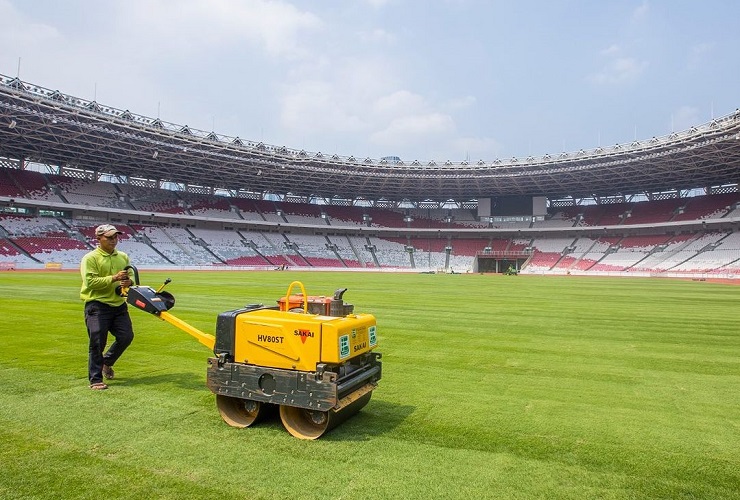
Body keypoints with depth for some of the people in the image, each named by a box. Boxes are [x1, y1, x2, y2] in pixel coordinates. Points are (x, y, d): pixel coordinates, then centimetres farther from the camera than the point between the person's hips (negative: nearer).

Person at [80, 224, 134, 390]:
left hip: (119, 304, 6)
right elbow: (90, 282, -18)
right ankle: (95, 379, 9)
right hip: (97, 306, -6)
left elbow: (130, 277, 18)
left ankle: (107, 362, 32)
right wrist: (114, 278, -24)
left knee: (126, 337, 5)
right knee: (97, 343, -3)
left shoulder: (123, 257, 11)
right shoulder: (90, 258, -8)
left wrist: (129, 282, -6)